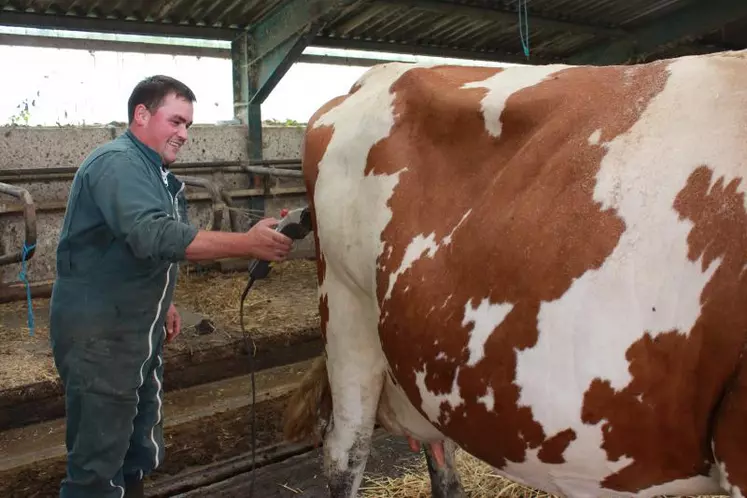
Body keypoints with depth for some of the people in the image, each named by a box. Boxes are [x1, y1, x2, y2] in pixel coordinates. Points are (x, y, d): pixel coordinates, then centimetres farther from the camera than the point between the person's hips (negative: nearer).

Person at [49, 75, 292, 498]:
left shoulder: (154, 170, 13)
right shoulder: (118, 163, -18)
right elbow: (154, 236, -34)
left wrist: (161, 302, 23)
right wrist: (247, 244, -36)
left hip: (140, 327, 10)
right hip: (98, 331, -10)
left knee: (141, 446, 20)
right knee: (100, 456, -1)